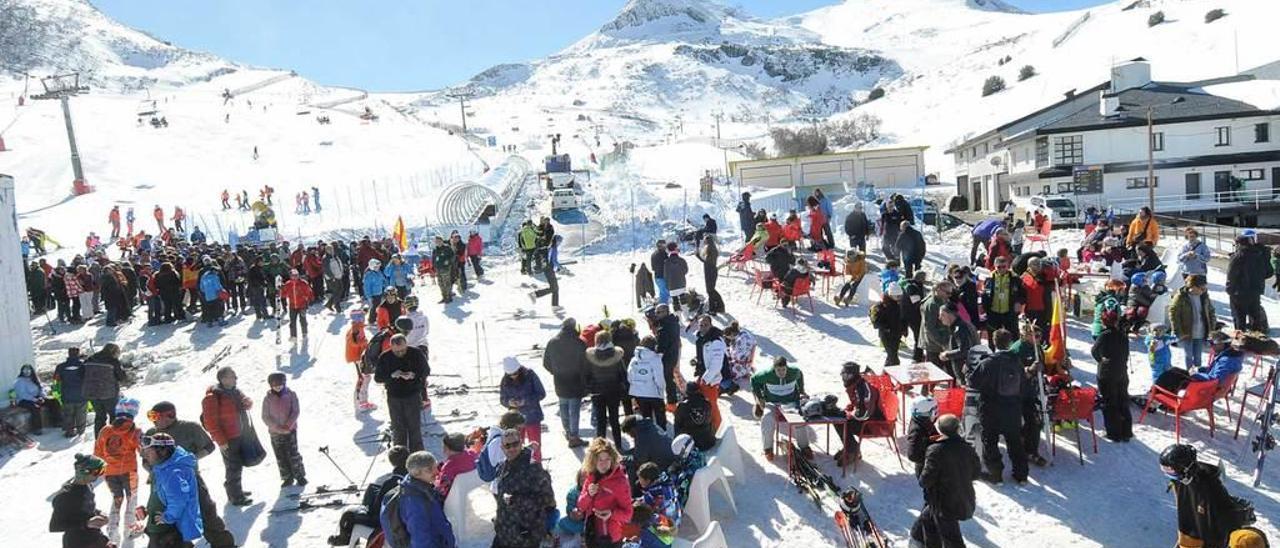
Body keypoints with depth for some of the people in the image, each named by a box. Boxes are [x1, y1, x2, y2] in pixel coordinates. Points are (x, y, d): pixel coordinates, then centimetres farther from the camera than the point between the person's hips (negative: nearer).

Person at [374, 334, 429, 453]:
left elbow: (426, 370, 0)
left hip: (413, 395, -2)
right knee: (398, 427, 10)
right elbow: (377, 377, -3)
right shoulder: (384, 358, -6)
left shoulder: (416, 353, -9)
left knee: (414, 426, -1)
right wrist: (392, 375, -22)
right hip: (394, 397, 2)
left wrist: (413, 375, -20)